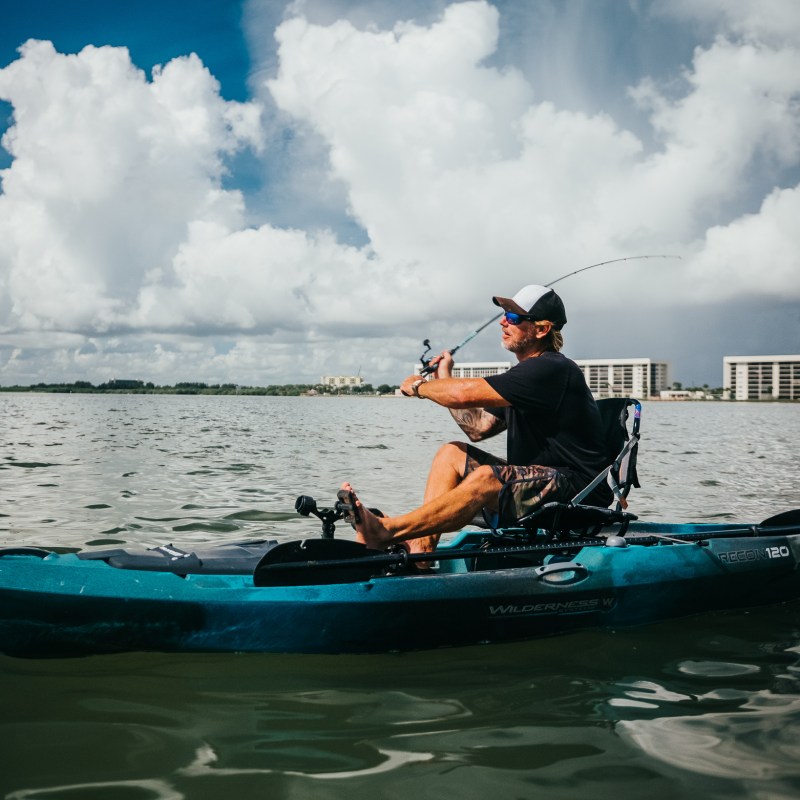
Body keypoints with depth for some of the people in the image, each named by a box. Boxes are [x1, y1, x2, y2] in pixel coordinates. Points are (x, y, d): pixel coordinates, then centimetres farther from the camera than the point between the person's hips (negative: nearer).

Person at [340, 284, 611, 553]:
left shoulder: (552, 369, -17)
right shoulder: (527, 372, 17)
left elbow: (465, 393, -22)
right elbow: (478, 428, 16)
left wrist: (417, 386, -4)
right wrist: (444, 379, 11)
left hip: (578, 492, -10)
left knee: (485, 477, -32)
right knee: (452, 453, 2)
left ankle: (384, 531, -34)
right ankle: (419, 553, -14)